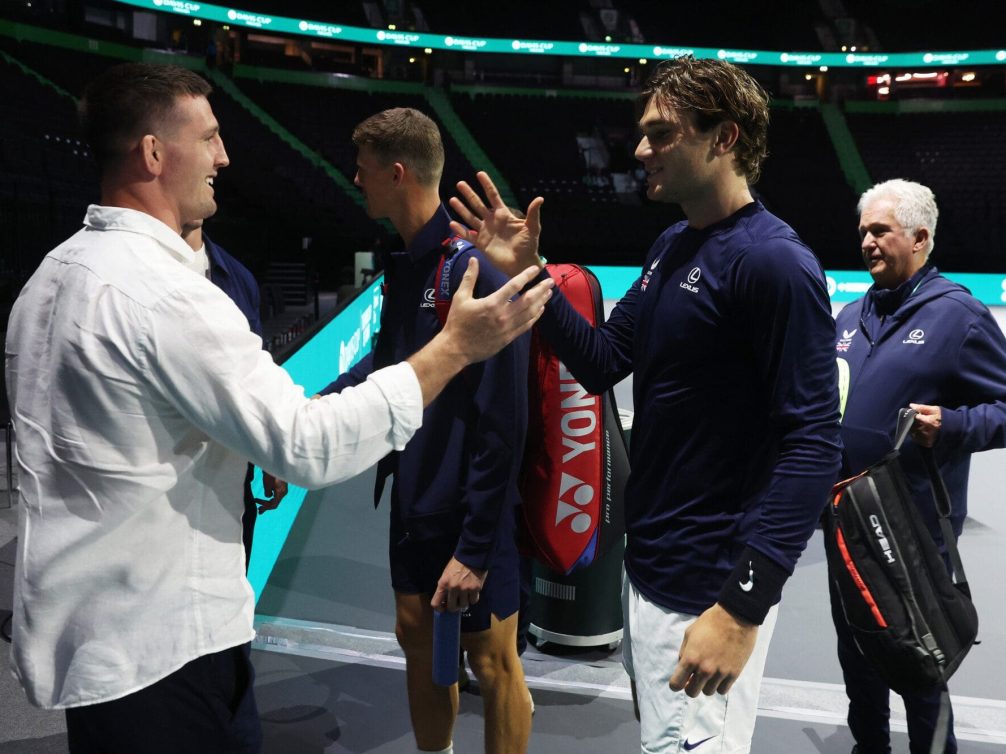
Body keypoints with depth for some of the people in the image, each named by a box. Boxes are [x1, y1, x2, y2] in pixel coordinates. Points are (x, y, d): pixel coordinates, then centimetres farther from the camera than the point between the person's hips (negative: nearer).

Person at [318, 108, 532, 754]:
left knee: (492, 663, 9)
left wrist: (476, 546, -20)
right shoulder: (404, 262, 4)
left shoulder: (478, 270, -22)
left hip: (471, 509, -8)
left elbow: (501, 426, -23)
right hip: (413, 499, 8)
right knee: (418, 641, 22)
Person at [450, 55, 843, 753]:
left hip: (705, 588, -9)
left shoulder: (773, 263, -20)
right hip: (647, 561, 9)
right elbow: (602, 363, 10)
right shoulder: (672, 248, 8)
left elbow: (813, 446, -23)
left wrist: (744, 606, -27)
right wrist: (530, 274, -2)